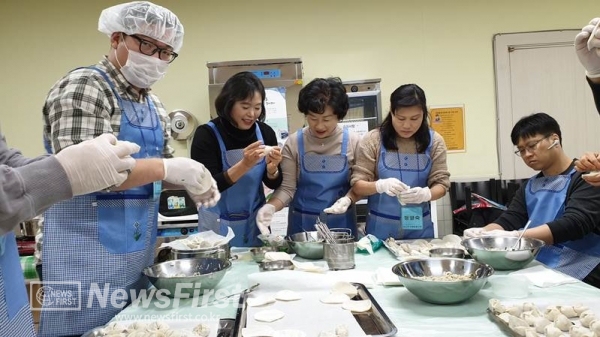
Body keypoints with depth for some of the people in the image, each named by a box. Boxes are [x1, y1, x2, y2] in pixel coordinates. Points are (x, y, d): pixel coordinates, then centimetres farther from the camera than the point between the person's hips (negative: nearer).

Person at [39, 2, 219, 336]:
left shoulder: (154, 105, 12)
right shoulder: (82, 86, -11)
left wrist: (187, 181, -1)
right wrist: (170, 168, -23)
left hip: (140, 245, 8)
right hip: (90, 249, -7)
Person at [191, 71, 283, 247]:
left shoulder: (265, 132, -7)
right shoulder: (207, 134, -16)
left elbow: (274, 184, 0)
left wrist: (272, 168, -22)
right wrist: (244, 165, -32)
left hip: (255, 222, 3)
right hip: (218, 226, -3)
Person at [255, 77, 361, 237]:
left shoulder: (353, 141, -4)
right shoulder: (294, 143, -6)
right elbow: (287, 188, -8)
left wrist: (348, 199, -21)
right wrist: (271, 206, -26)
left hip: (340, 222, 1)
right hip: (302, 222, 0)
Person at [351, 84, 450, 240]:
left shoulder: (434, 141, -2)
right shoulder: (373, 140, -8)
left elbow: (441, 183, -3)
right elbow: (357, 185, -9)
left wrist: (426, 194, -26)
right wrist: (381, 185, -30)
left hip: (420, 226, 2)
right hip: (381, 227, -1)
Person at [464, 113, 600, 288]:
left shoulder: (586, 178, -5)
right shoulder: (529, 187, 16)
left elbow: (573, 224, -19)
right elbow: (507, 221, 5)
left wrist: (514, 236, -31)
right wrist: (482, 233, -18)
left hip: (578, 277, -5)